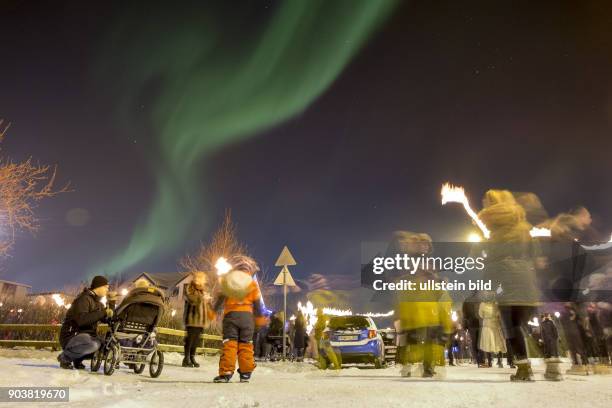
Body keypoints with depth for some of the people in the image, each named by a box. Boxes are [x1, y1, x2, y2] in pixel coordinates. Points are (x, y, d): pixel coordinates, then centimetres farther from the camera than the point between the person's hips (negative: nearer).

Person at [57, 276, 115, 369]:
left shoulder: (98, 302, 16)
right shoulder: (84, 299, -14)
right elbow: (81, 320, -30)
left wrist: (111, 303, 7)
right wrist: (102, 313, -29)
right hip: (72, 336, -9)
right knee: (93, 345, -36)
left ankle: (77, 359, 9)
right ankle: (65, 357, -10)